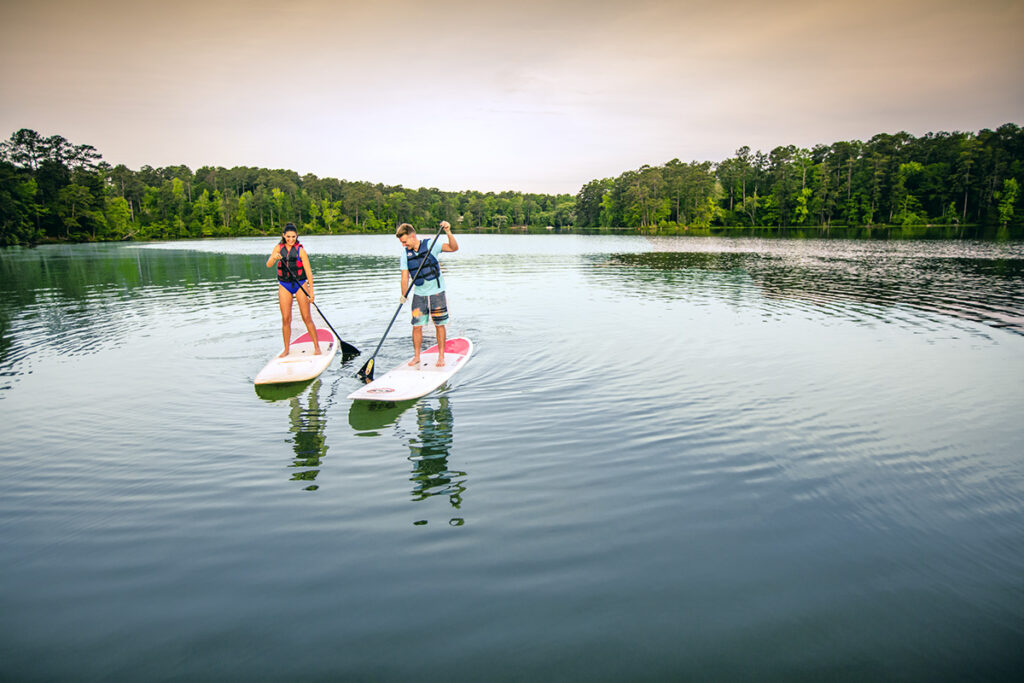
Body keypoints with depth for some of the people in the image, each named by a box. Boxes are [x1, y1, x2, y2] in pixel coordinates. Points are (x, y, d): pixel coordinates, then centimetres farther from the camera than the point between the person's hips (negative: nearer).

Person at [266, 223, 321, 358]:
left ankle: (317, 347, 5)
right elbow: (268, 265, -8)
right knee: (285, 319, 2)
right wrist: (274, 257, -30)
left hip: (300, 285, -3)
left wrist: (311, 291, -12)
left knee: (306, 318, -4)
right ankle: (286, 349, 11)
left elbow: (308, 272, -9)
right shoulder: (279, 248, 2)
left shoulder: (300, 250, -8)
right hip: (284, 286, 3)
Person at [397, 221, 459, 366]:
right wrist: (404, 295, -13)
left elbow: (454, 248, -17)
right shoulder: (405, 254, 0)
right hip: (419, 294, 3)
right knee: (417, 326, 1)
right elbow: (405, 276, -1)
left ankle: (441, 356, 12)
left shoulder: (430, 245, -9)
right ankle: (416, 356, 15)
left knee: (439, 325, 2)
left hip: (437, 292, -3)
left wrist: (448, 232, -32)